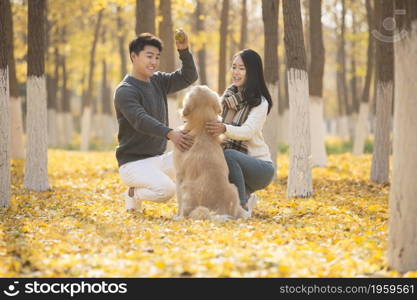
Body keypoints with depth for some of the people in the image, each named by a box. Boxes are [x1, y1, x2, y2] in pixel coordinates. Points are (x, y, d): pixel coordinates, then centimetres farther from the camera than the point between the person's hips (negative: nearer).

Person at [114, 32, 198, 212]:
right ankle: (134, 193, -1)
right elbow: (140, 121, -30)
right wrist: (170, 134, -45)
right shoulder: (125, 91, -14)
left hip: (158, 158, 7)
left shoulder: (158, 81, 10)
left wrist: (184, 51, -13)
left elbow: (188, 77, 4)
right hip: (133, 162, -7)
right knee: (166, 189, -31)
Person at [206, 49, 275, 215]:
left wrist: (224, 128, -48)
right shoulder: (228, 97, 8)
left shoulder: (259, 102, -10)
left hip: (260, 167, -6)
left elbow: (248, 131, -27)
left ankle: (243, 205, -19)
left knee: (228, 155, -34)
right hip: (235, 164, 7)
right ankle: (246, 196, 9)